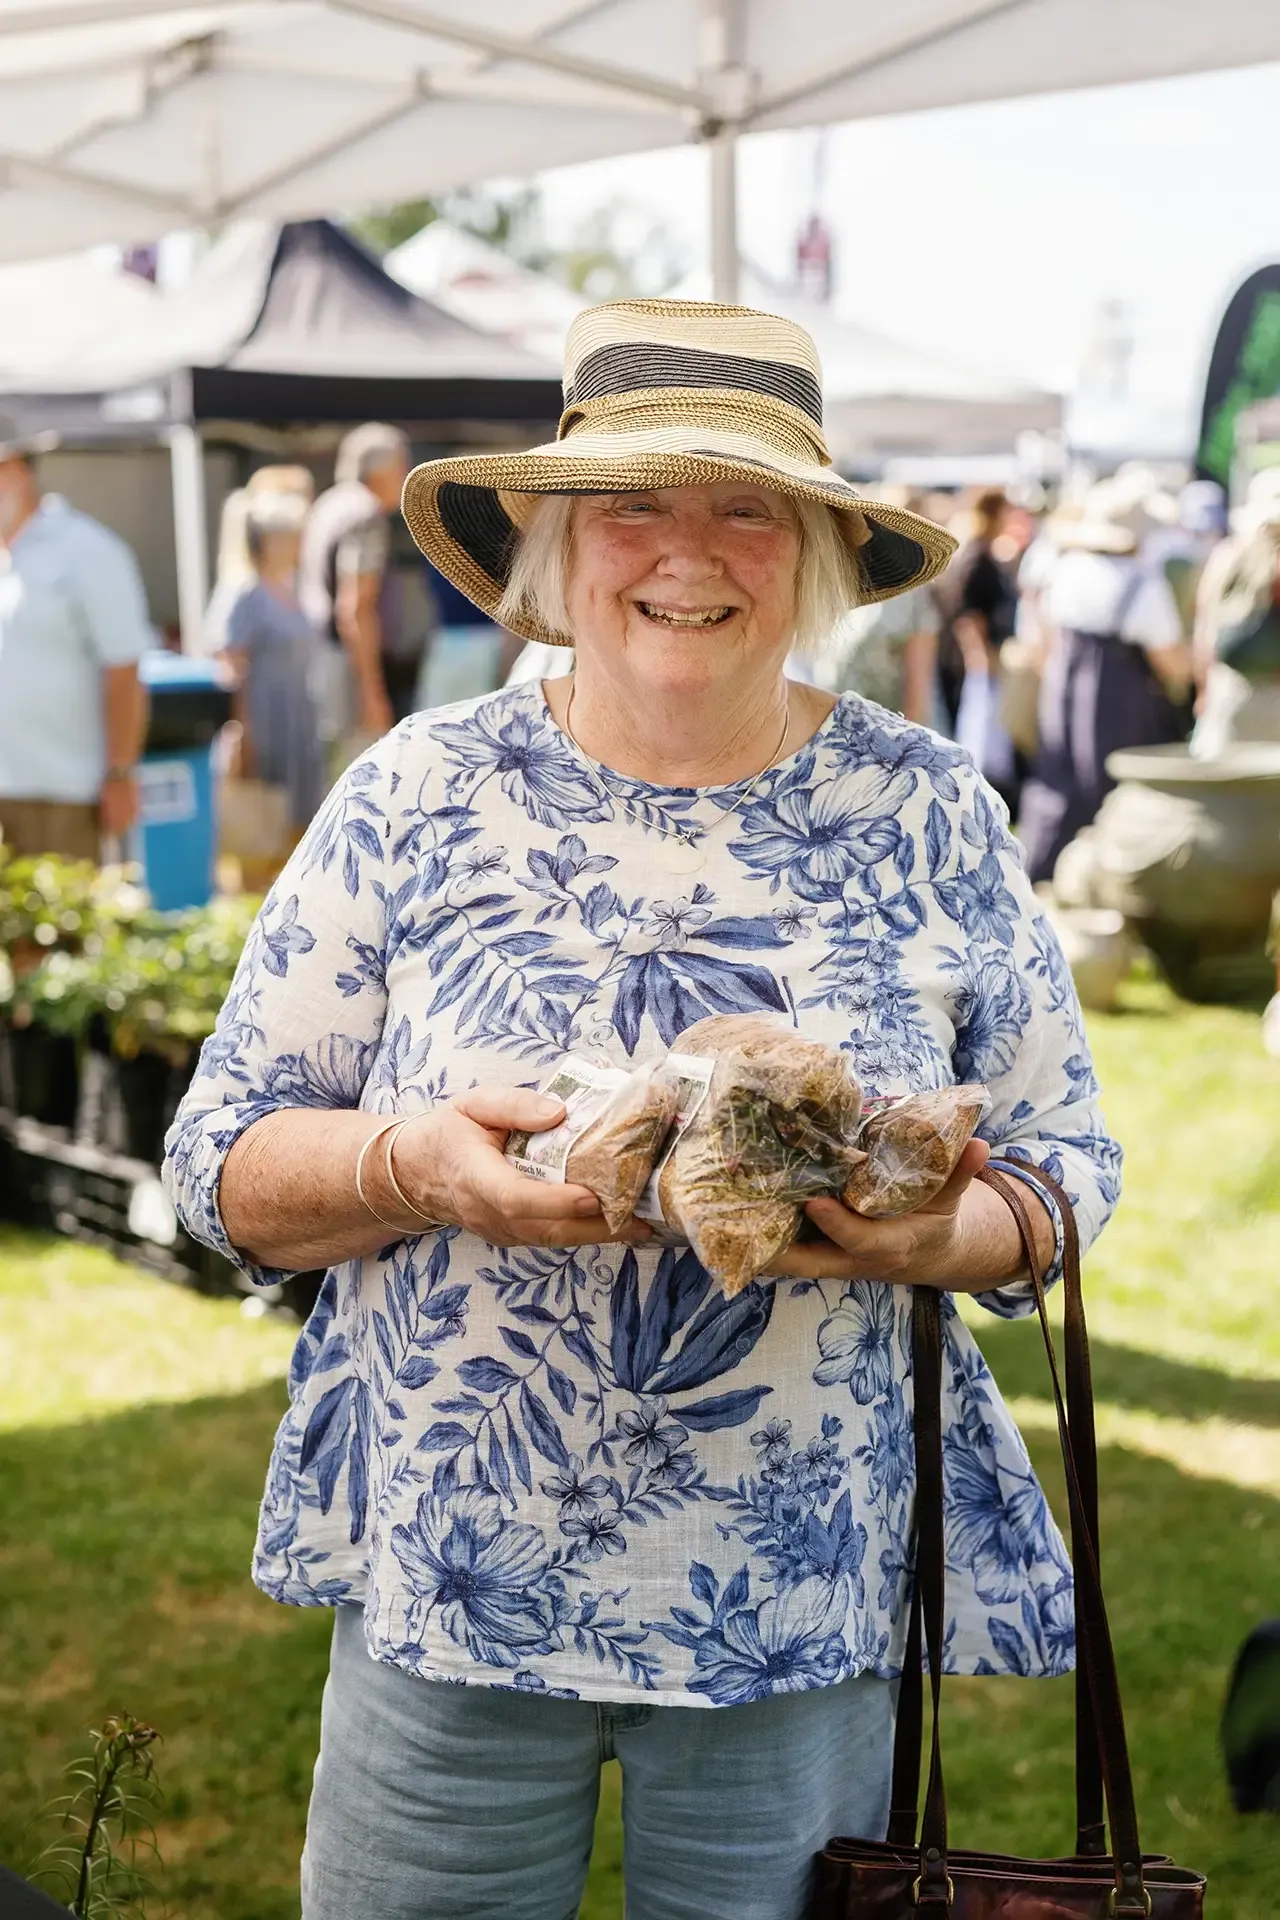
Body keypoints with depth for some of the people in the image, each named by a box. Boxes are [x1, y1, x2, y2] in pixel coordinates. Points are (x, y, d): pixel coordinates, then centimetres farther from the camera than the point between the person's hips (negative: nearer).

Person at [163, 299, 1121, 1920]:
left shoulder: (930, 814, -1)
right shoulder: (418, 795, -3)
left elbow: (1067, 1158, 4)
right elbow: (221, 1157, -1)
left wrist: (936, 1238, -18)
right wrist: (411, 1167, -22)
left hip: (809, 1601, 1)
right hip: (445, 1589, 0)